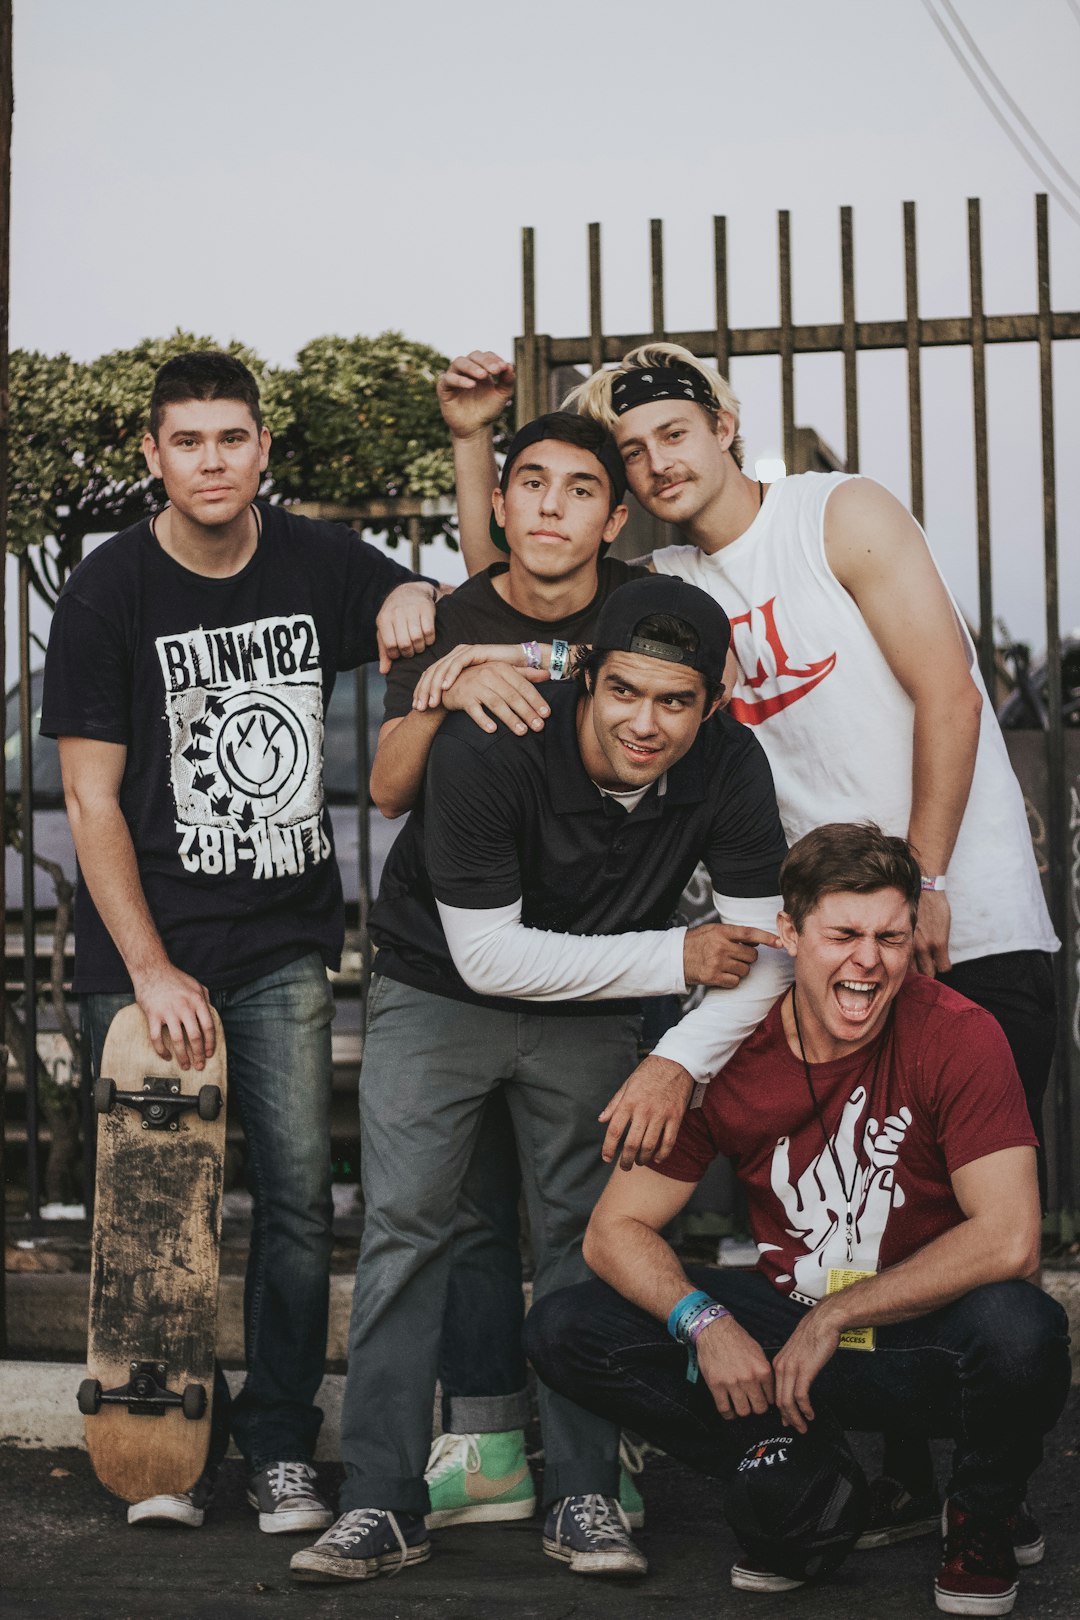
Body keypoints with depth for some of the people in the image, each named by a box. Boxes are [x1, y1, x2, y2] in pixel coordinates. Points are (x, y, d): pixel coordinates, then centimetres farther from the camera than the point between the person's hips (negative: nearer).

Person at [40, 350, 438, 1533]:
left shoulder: (318, 562, 4)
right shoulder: (110, 592, -5)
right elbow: (91, 798, -6)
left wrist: (421, 607, -14)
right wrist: (151, 970, -11)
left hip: (287, 940, 3)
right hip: (147, 946, -2)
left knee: (298, 1192, -2)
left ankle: (280, 1444, 11)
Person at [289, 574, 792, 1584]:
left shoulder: (728, 769, -20)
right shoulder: (486, 750, -31)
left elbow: (763, 950, -13)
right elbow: (489, 953, -28)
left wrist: (679, 1060, -29)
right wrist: (675, 958, -24)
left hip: (591, 1018, 3)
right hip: (439, 994, -2)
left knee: (585, 1236, -1)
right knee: (403, 1230, -7)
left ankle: (583, 1499, 8)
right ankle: (382, 1506, -2)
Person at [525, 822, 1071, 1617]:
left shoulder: (958, 1036, -15)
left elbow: (1009, 1241, -23)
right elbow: (615, 1230, -5)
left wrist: (834, 1318, -18)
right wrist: (704, 1321, -25)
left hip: (927, 1341, -3)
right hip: (788, 1322, 3)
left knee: (1019, 1327, -38)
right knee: (564, 1330, -13)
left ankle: (982, 1522, -4)